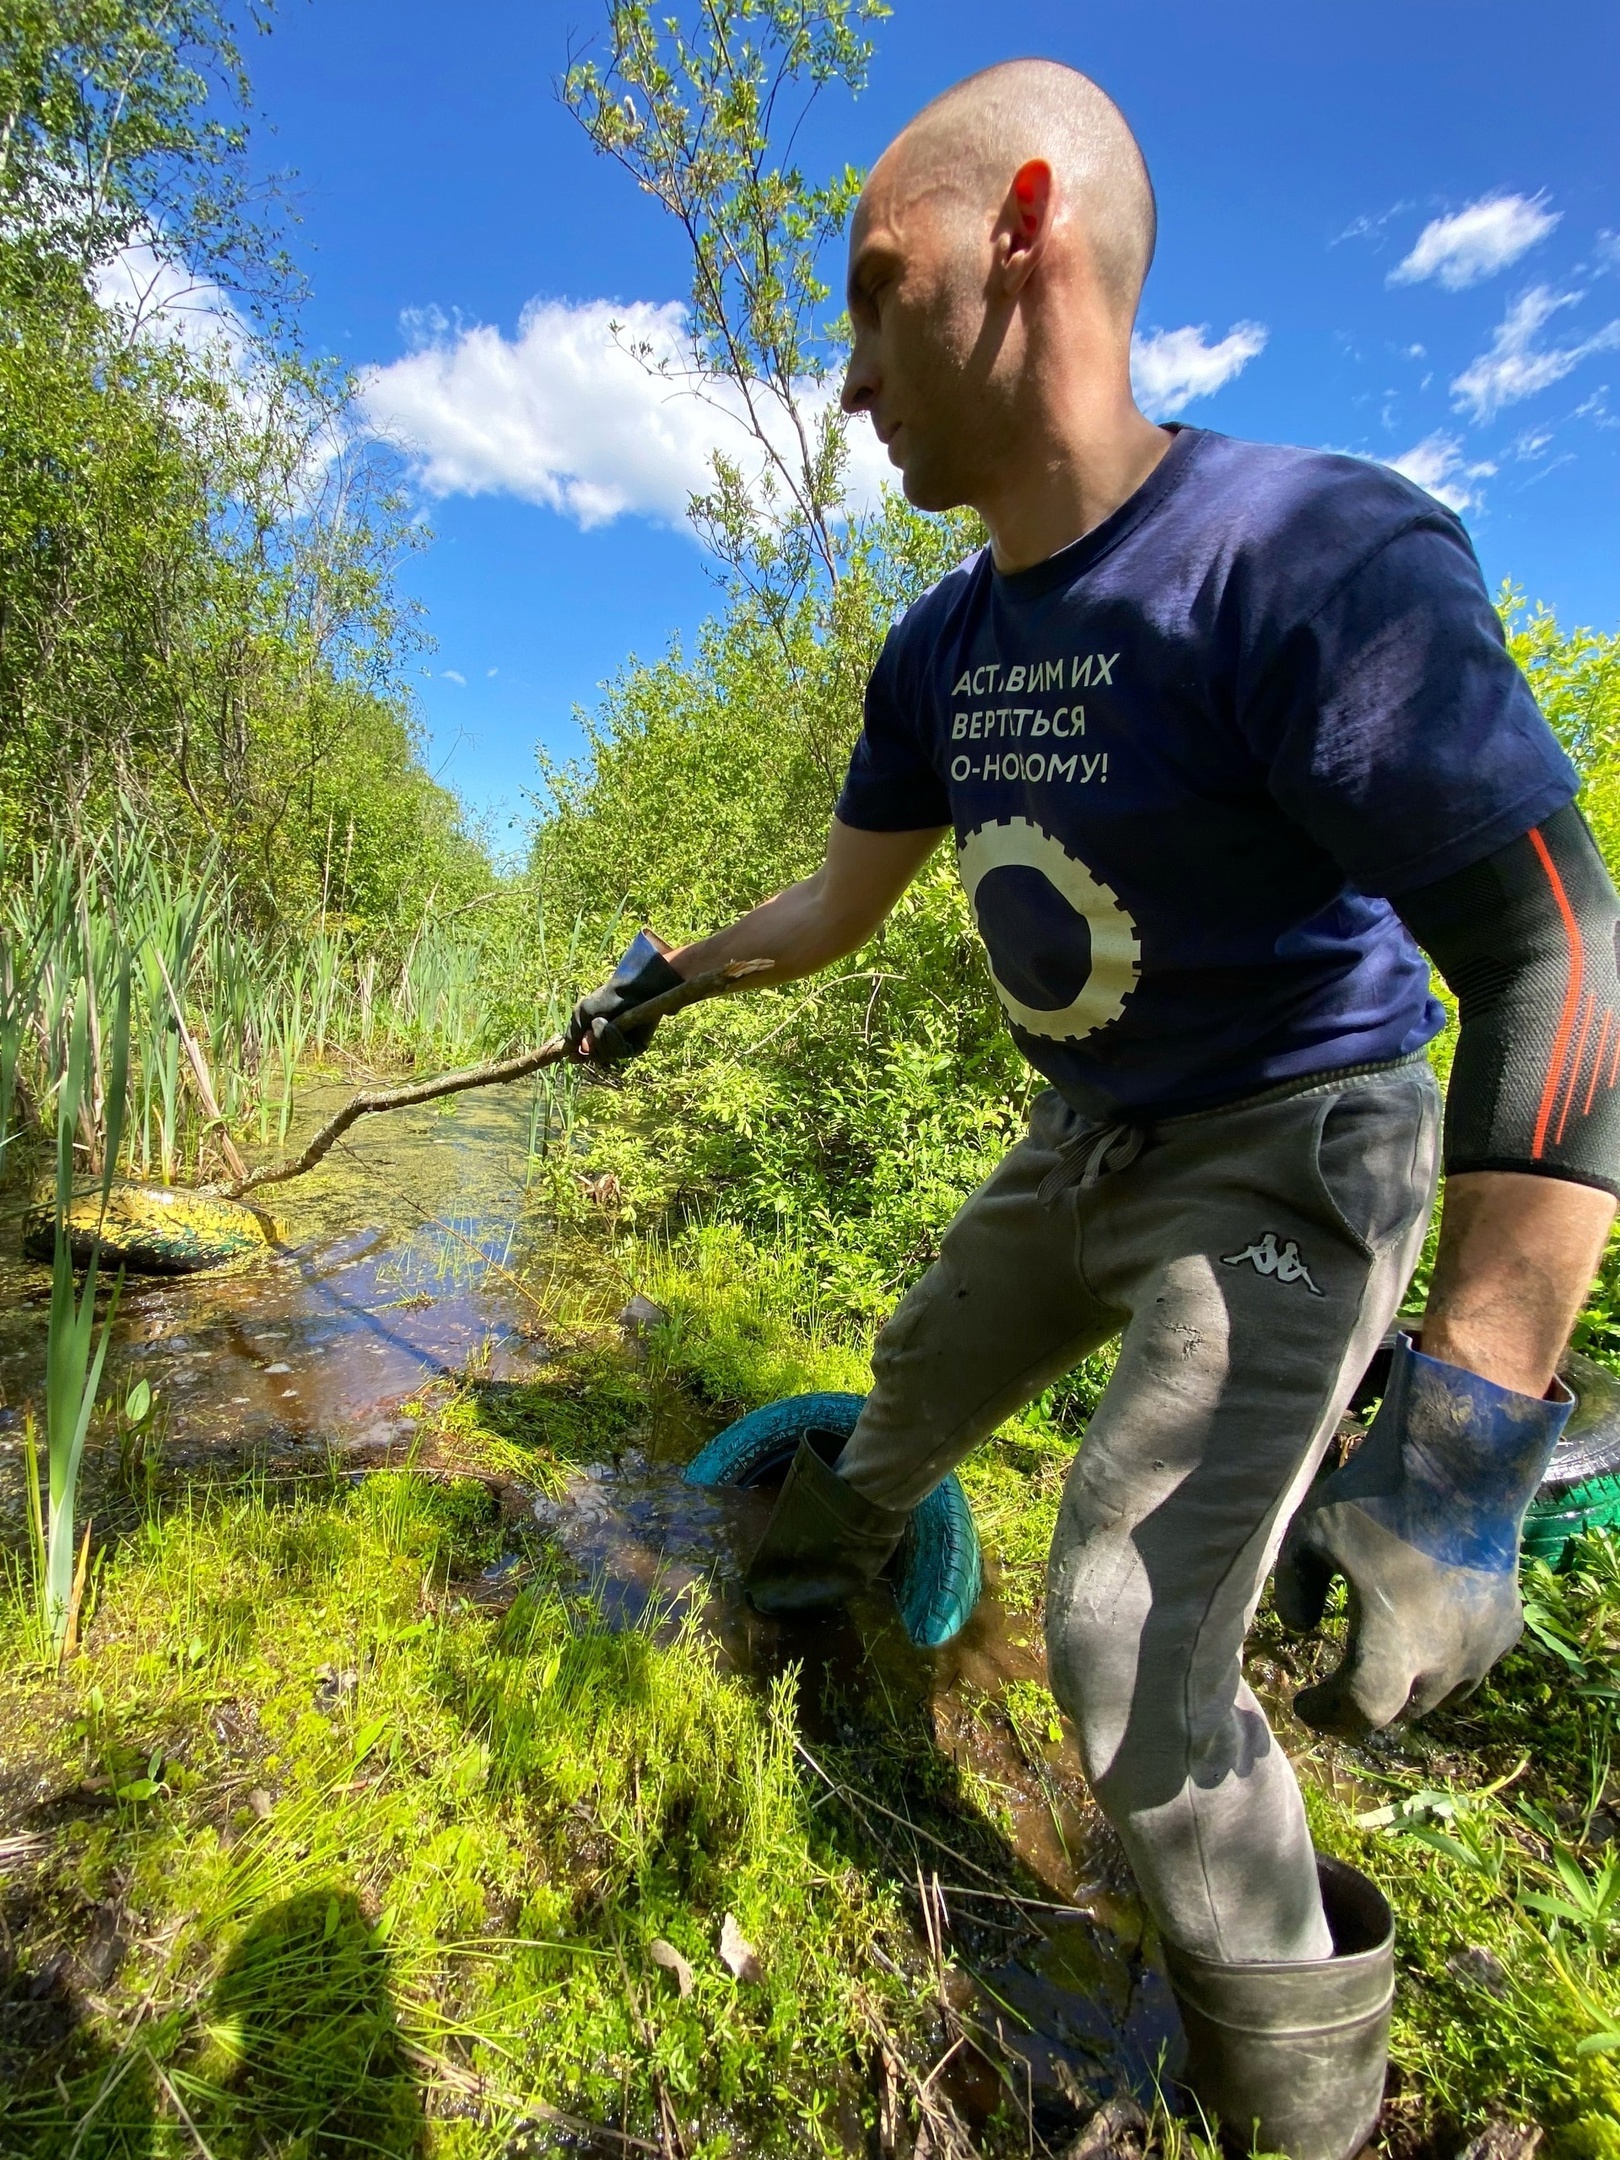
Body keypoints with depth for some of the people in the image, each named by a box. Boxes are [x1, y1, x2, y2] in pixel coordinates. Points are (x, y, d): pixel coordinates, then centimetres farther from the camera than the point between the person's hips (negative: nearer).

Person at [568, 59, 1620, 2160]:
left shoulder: (1312, 552, -24)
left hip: (1284, 1170, -7)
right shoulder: (944, 648, 0)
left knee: (1130, 1654, -10)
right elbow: (844, 900, 12)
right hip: (1089, 1145, 7)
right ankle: (827, 1556, 60)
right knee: (919, 1385, 25)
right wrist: (662, 976, 22)